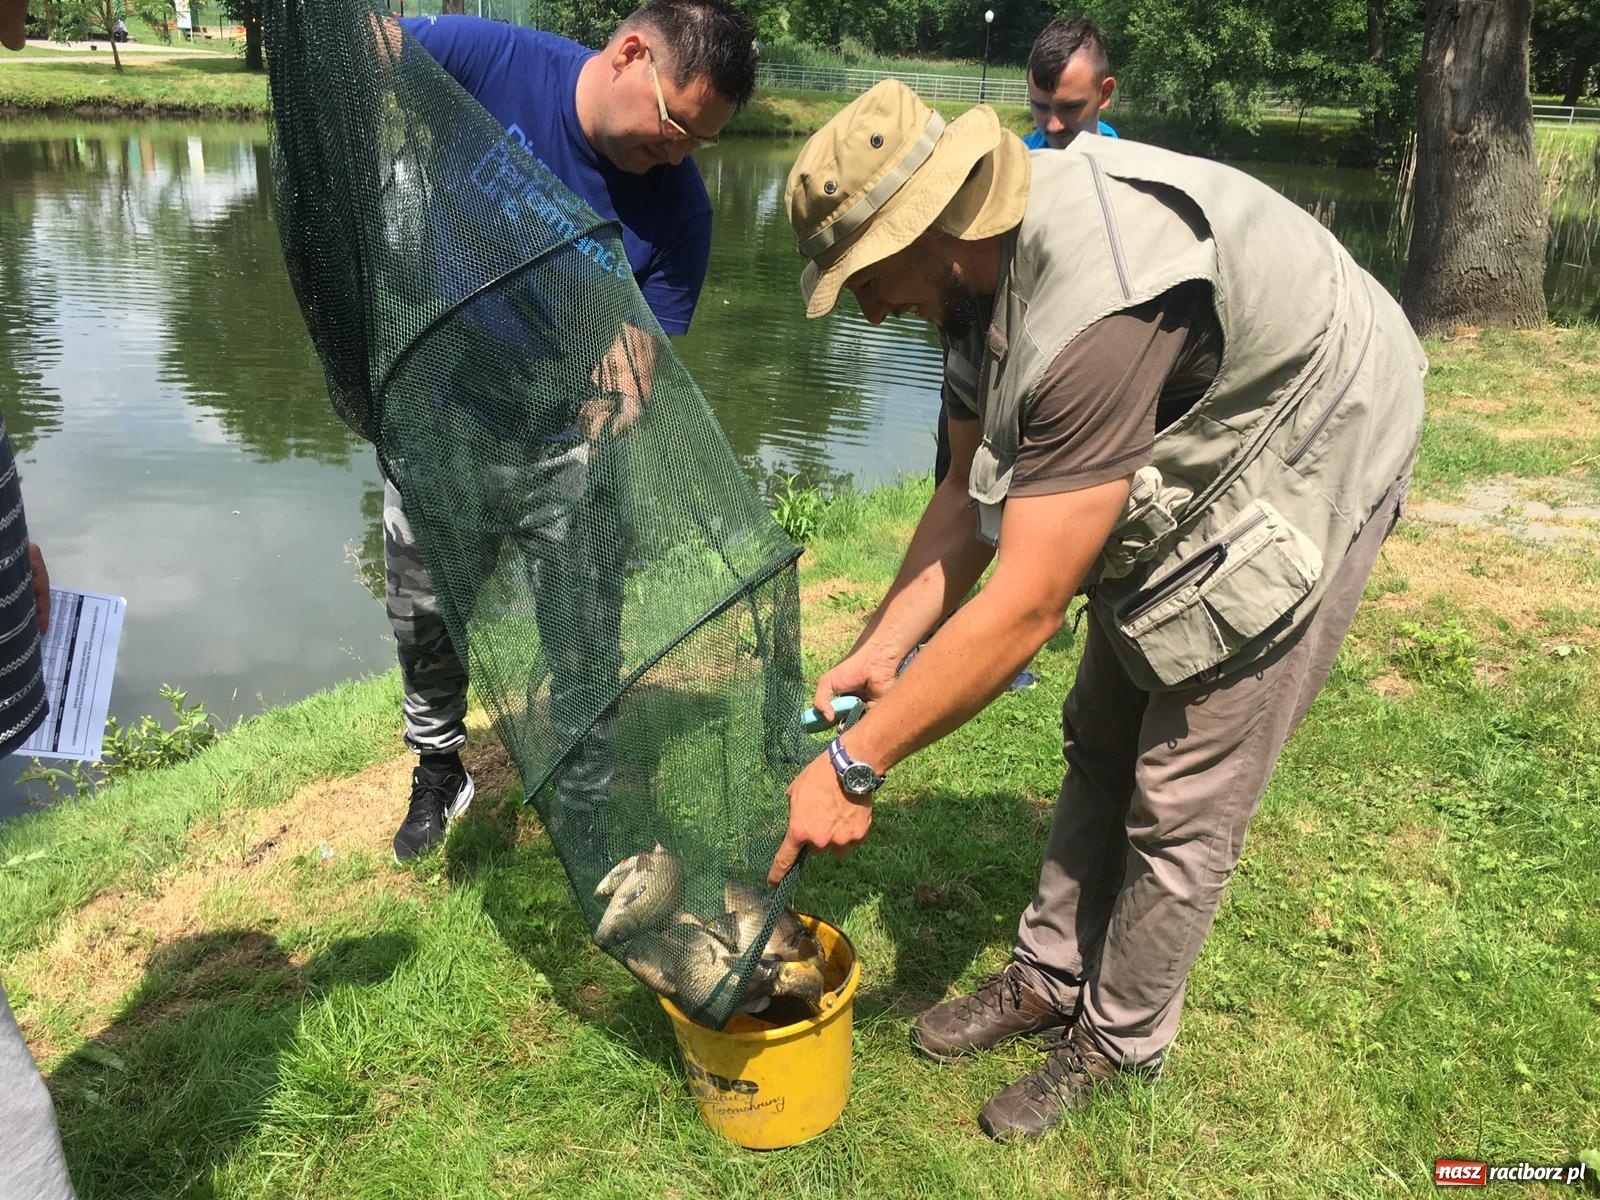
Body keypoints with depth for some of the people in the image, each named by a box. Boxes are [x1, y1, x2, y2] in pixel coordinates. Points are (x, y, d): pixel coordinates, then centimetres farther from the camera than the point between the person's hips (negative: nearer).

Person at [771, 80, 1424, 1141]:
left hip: (1299, 484, -8)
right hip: (1175, 480, 9)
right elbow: (975, 489, -4)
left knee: (1182, 802, 0)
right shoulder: (978, 265, -11)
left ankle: (1120, 1043, 23)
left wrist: (852, 769, -31)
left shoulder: (1099, 311, -40)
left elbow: (1024, 608, -38)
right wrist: (878, 652, -11)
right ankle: (1049, 979, 33)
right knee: (1101, 742, 15)